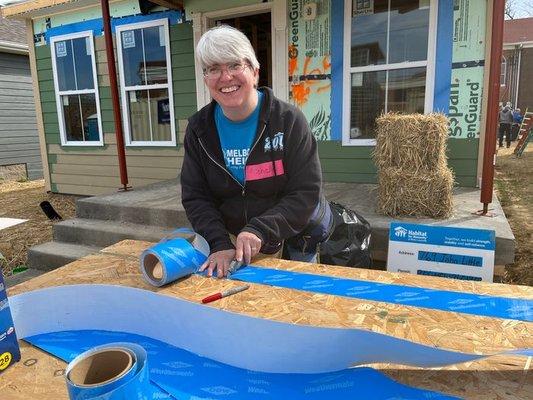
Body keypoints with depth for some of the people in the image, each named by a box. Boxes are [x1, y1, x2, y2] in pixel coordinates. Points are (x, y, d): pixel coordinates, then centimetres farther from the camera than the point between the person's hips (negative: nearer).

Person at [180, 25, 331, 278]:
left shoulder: (288, 120, -18)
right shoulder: (199, 129, -7)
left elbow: (306, 193, -20)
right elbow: (195, 196, -8)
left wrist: (260, 230, -33)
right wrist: (220, 244, -23)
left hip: (300, 234, -2)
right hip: (239, 238, 3)